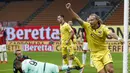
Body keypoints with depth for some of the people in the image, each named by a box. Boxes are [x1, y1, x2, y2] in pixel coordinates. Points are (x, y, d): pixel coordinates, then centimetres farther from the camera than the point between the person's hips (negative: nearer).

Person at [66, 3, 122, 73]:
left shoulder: (103, 27, -9)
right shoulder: (87, 26, -3)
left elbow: (110, 33, -27)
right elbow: (77, 18, -8)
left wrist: (118, 38, -49)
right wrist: (69, 9, -20)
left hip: (105, 52, -1)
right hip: (95, 54, 1)